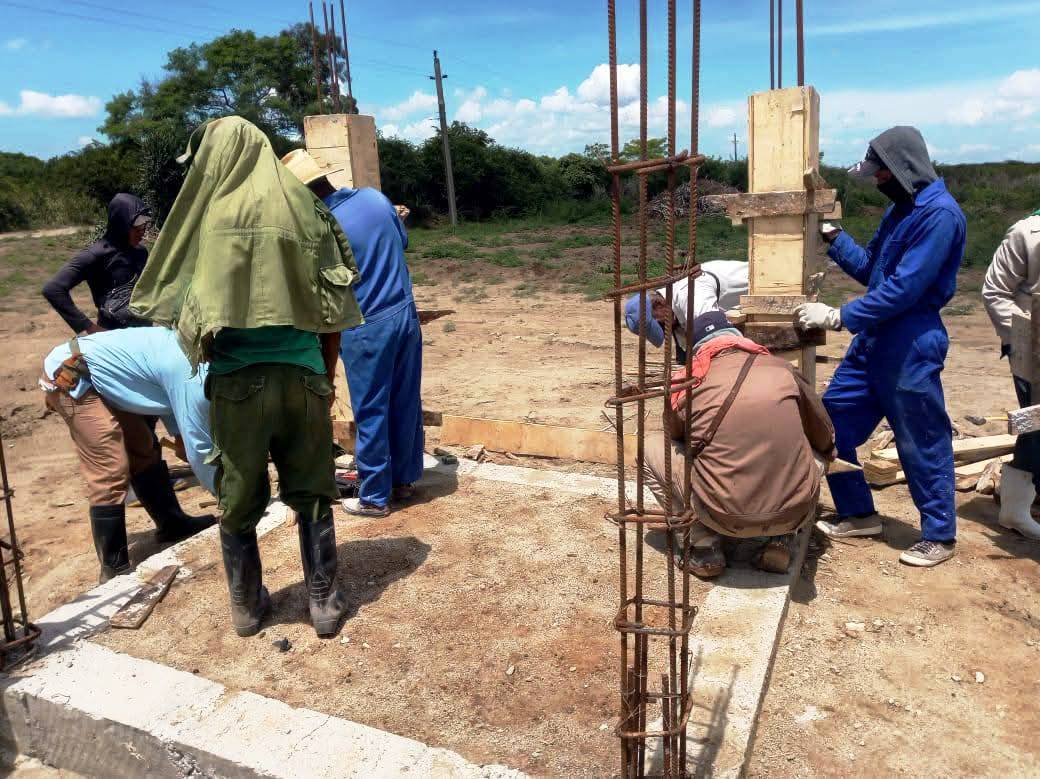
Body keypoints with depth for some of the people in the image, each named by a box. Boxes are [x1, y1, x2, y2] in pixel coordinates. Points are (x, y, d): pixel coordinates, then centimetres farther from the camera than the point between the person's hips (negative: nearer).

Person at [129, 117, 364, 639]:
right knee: (312, 497, 13)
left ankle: (246, 607, 29)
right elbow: (332, 309, 4)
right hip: (302, 377, 1)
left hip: (236, 381, -1)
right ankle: (325, 604, 21)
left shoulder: (206, 214, -2)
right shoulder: (304, 209, 2)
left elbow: (176, 303, 2)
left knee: (238, 503, 14)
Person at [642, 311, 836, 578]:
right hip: (797, 514, 3)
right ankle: (779, 540, 17)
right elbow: (825, 439, 22)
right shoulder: (782, 368, 7)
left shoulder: (685, 382, 1)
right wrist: (825, 455, 47)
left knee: (652, 451, 16)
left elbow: (676, 436, 22)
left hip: (728, 519, -2)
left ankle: (705, 548, 9)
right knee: (813, 453, 33)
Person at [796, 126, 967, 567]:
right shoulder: (900, 209, 14)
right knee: (833, 421, 10)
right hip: (873, 339, 9)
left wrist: (840, 317, -22)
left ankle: (940, 536, 21)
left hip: (911, 347, -9)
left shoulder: (940, 213, -16)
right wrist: (833, 238, 7)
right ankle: (858, 514, 25)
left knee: (921, 442, 3)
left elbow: (904, 288, -23)